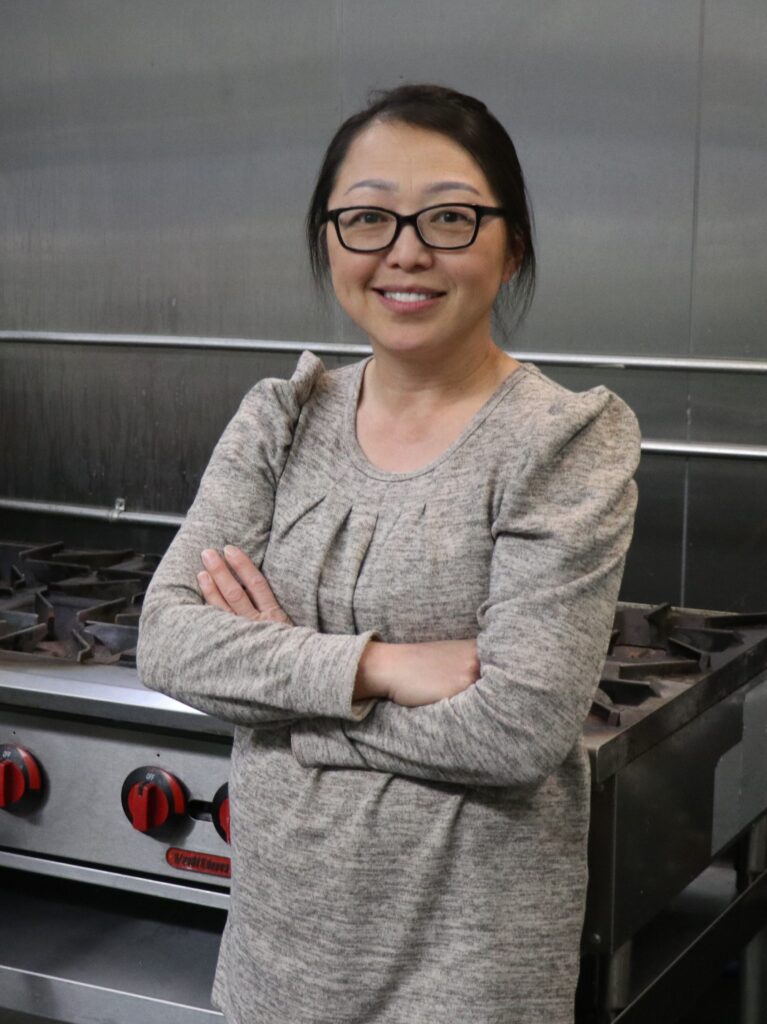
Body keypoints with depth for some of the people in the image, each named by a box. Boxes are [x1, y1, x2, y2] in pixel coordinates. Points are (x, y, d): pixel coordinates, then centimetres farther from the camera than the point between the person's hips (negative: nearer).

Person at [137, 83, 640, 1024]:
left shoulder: (572, 439, -14)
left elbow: (518, 727, -22)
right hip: (280, 920, 4)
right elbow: (166, 639, -8)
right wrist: (380, 665, -22)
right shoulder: (280, 421, 0)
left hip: (465, 946, -4)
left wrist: (270, 672, -14)